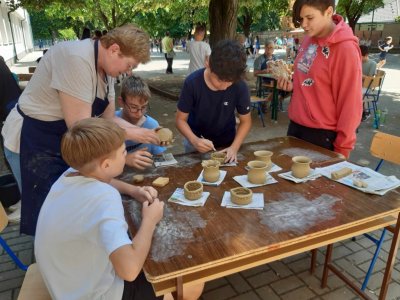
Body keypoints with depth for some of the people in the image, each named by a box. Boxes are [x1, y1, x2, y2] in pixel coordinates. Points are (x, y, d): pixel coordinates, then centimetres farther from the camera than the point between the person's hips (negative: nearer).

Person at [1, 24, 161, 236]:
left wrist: (144, 133, -7)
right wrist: (131, 134, -21)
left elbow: (108, 119, 6)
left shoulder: (105, 68, 0)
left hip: (64, 141, 9)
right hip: (32, 144, -8)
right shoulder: (76, 59, -29)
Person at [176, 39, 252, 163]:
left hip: (226, 144, 1)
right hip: (196, 143, -1)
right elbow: (181, 119, -17)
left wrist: (234, 147, -23)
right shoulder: (192, 83, -25)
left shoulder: (240, 86, -22)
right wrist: (194, 140, -33)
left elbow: (245, 121, -10)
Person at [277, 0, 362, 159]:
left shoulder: (346, 48, -17)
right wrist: (293, 85, -3)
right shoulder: (308, 39, 4)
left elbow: (350, 104, -15)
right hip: (296, 125, 7)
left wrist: (341, 148, -11)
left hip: (322, 134, -7)